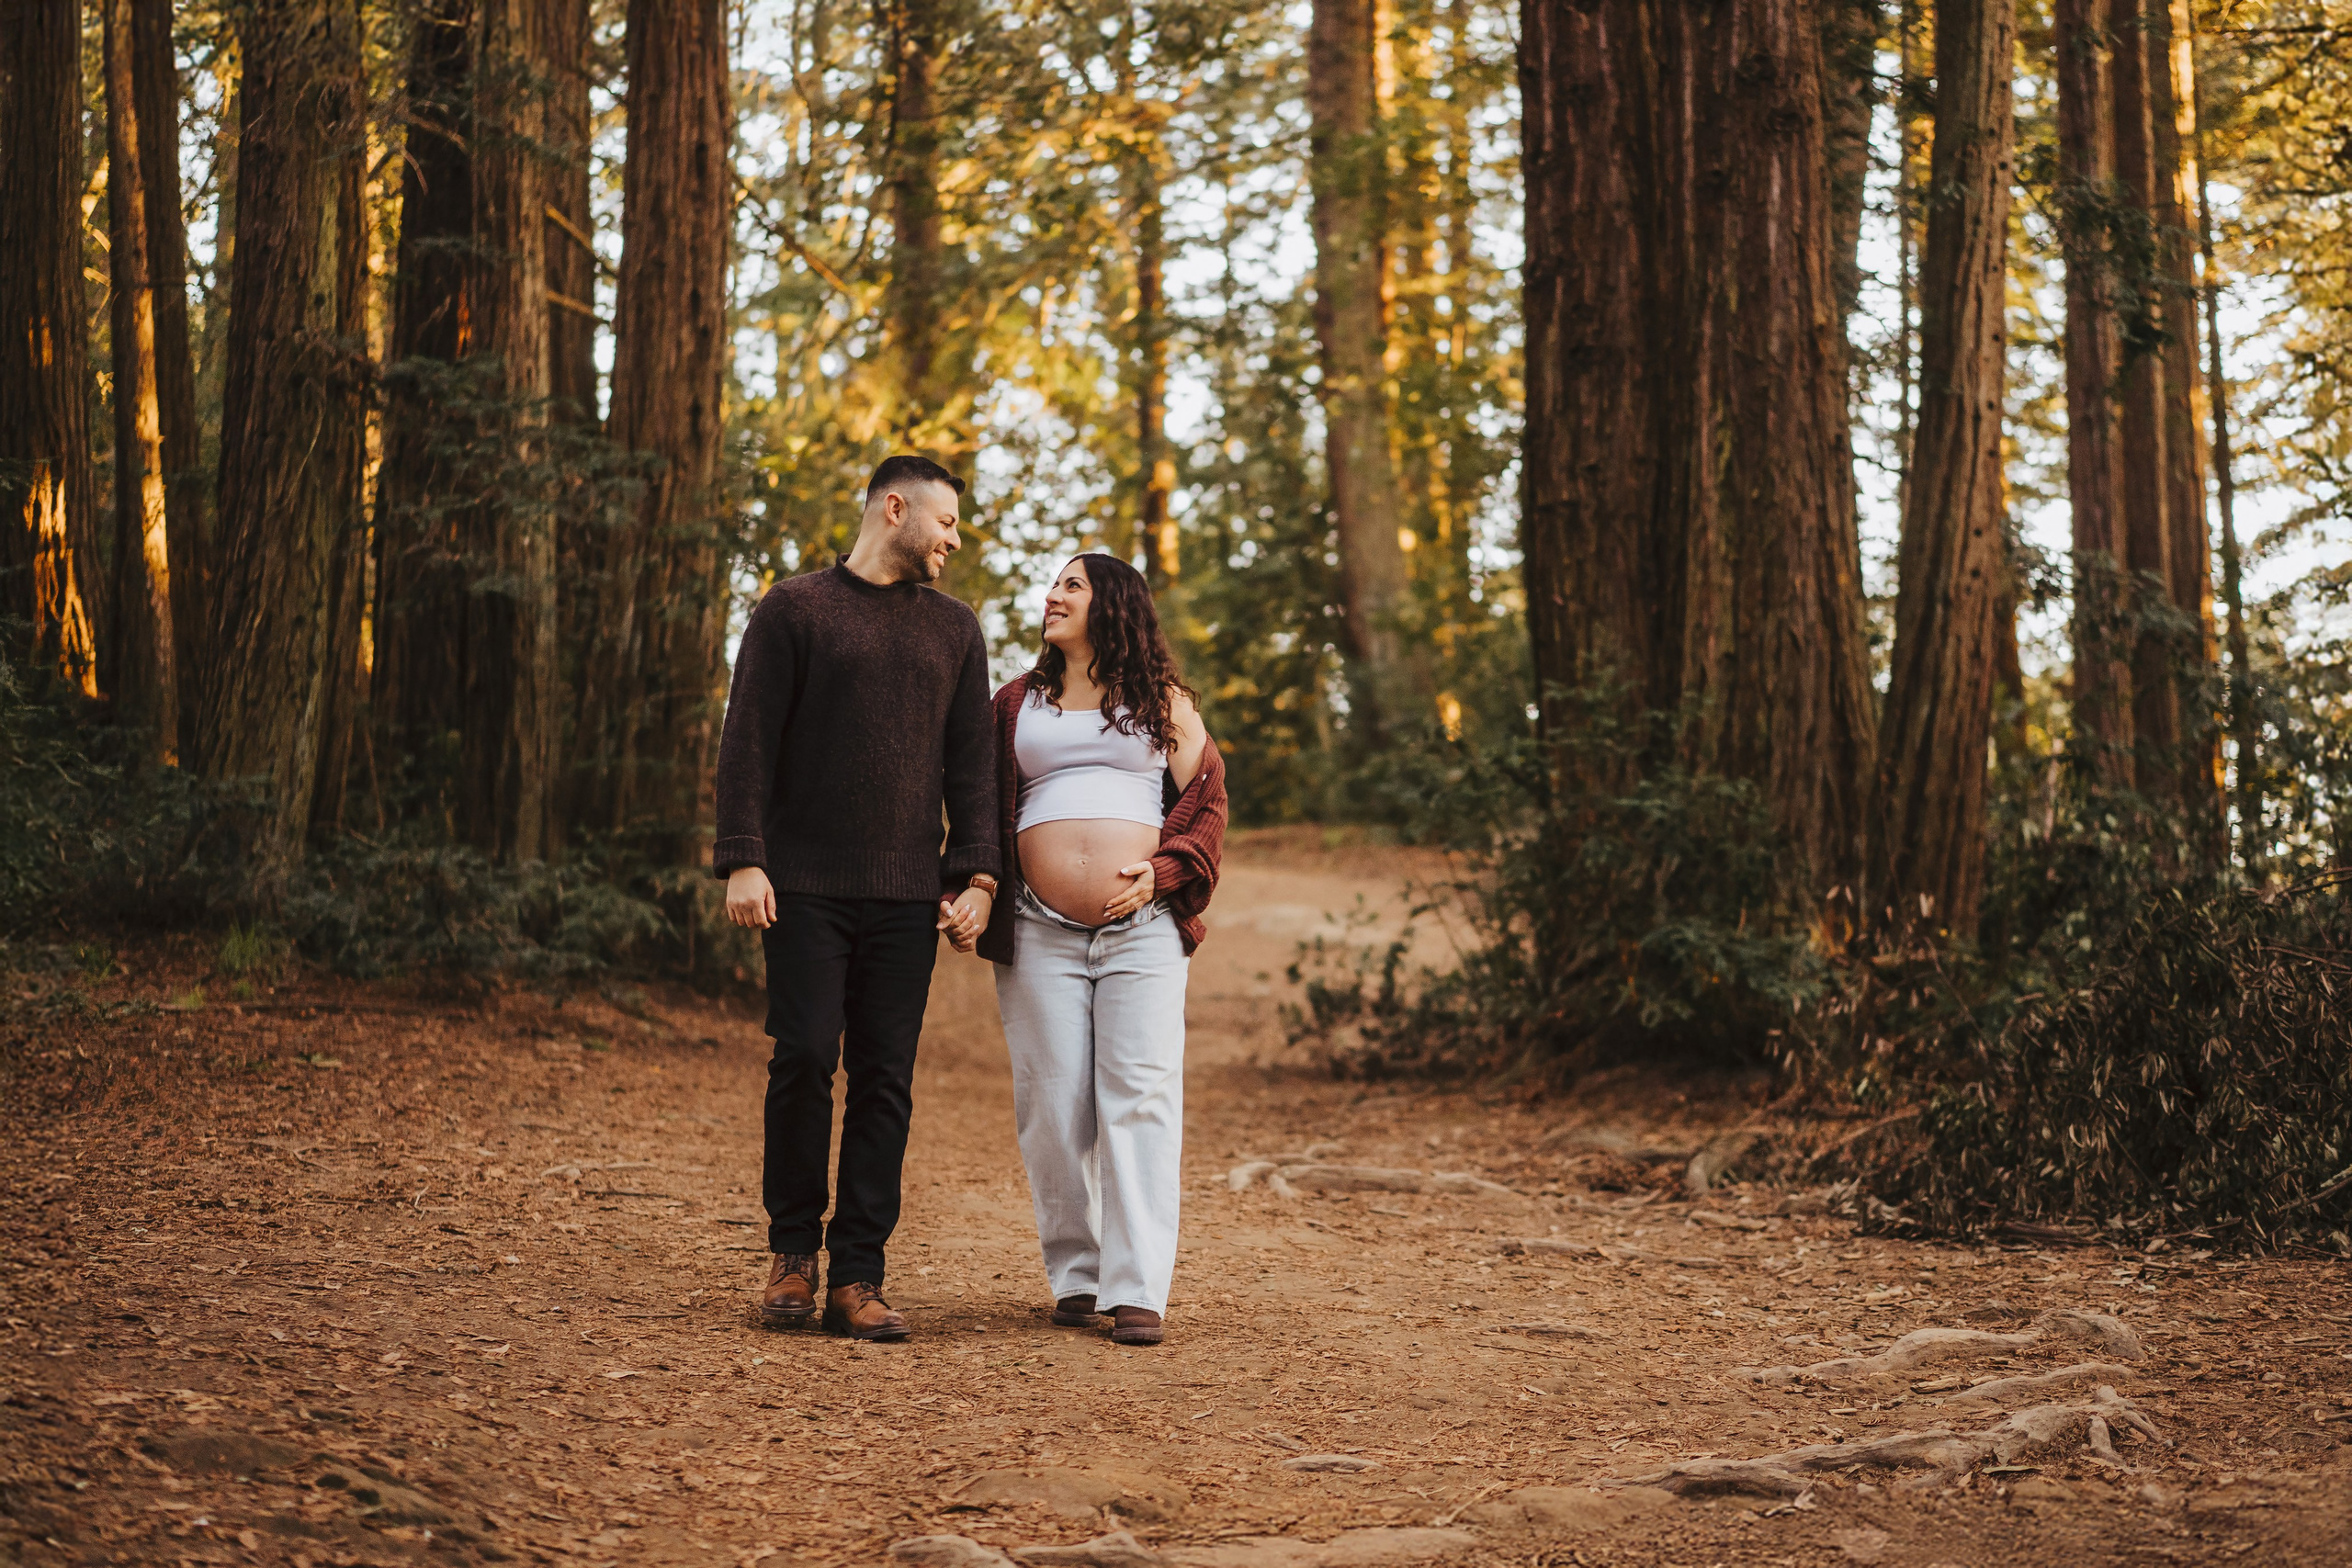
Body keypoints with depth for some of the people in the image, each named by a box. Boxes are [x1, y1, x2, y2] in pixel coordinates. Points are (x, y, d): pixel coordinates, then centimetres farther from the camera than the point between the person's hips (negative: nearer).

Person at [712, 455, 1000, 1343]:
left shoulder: (953, 628, 17)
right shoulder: (794, 611, 5)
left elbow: (971, 762, 14)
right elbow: (748, 741, 0)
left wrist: (977, 874, 3)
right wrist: (742, 861, -10)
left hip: (907, 897, 3)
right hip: (805, 886, -3)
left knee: (886, 1079, -1)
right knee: (805, 1057, -8)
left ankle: (857, 1276, 3)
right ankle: (793, 1252, 9)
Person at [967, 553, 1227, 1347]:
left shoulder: (1161, 702, 13)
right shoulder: (1016, 703, 18)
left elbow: (1206, 799, 10)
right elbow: (981, 807, 19)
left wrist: (1163, 871, -7)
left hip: (1142, 926, -2)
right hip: (1041, 932, 2)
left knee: (1140, 1097, -9)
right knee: (1054, 1107, -1)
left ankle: (1138, 1290, -12)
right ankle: (1076, 1276, 9)